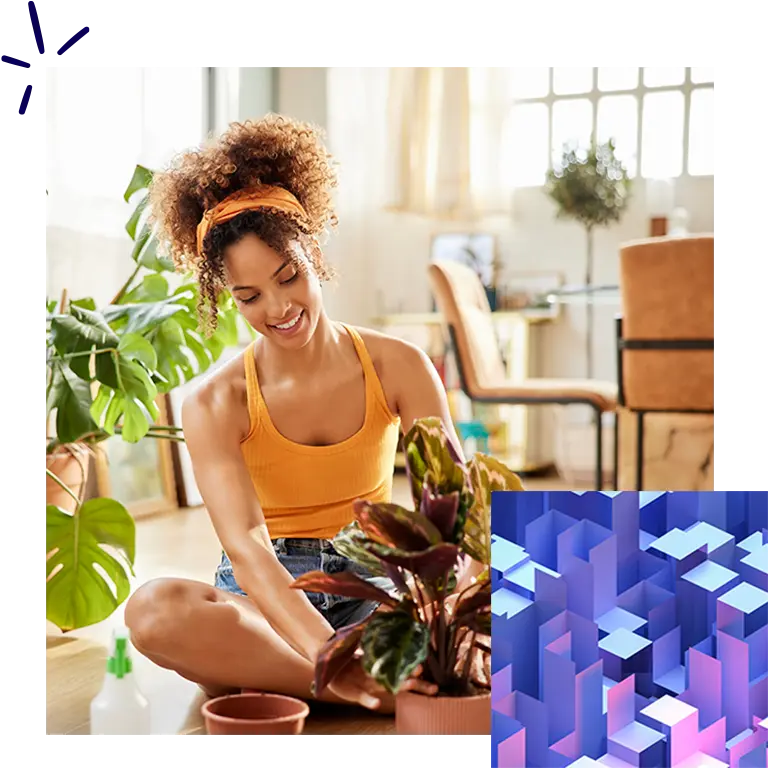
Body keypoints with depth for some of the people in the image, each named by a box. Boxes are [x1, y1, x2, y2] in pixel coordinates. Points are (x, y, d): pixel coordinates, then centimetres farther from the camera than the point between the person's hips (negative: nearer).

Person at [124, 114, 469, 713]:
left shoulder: (399, 367, -5)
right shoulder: (214, 408, -10)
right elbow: (245, 546, -25)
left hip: (375, 583, 1)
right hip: (265, 597, -1)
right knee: (154, 609, -34)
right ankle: (386, 692, -29)